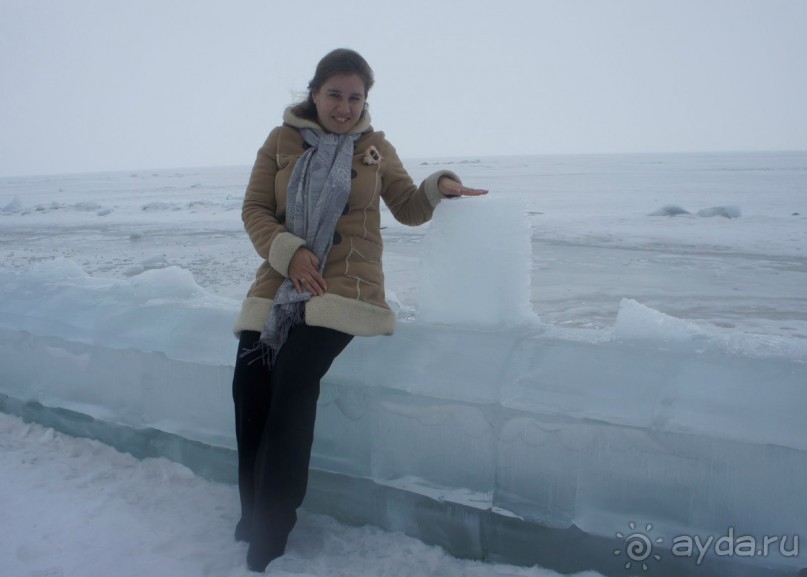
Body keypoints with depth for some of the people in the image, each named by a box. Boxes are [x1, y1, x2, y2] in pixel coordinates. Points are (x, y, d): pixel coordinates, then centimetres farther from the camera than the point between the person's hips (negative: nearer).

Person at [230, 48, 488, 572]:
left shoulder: (376, 148, 11)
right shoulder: (282, 141, 10)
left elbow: (409, 208, 15)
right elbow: (255, 209, 6)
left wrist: (439, 186, -5)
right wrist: (289, 252, -11)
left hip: (344, 287, -2)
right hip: (282, 282, 2)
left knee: (295, 379, -24)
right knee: (249, 384, -18)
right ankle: (254, 516, 3)